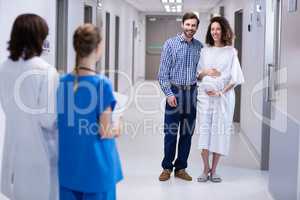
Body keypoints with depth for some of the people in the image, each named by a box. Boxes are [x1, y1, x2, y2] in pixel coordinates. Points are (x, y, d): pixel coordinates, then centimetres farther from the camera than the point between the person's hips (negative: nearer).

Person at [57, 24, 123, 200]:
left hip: (68, 165, 5)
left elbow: (58, 125, 7)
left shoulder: (62, 82, -1)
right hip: (96, 166, -5)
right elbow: (105, 132, -16)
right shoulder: (102, 83, -17)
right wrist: (117, 129, 4)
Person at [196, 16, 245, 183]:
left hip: (224, 96, -2)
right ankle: (206, 169, 8)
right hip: (205, 94, 2)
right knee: (204, 130, -3)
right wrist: (205, 72, -7)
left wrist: (221, 91, -11)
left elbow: (235, 78, -2)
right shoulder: (204, 51, 10)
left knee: (219, 131, 0)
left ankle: (214, 170, 10)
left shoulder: (230, 52, 1)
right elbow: (198, 75, 14)